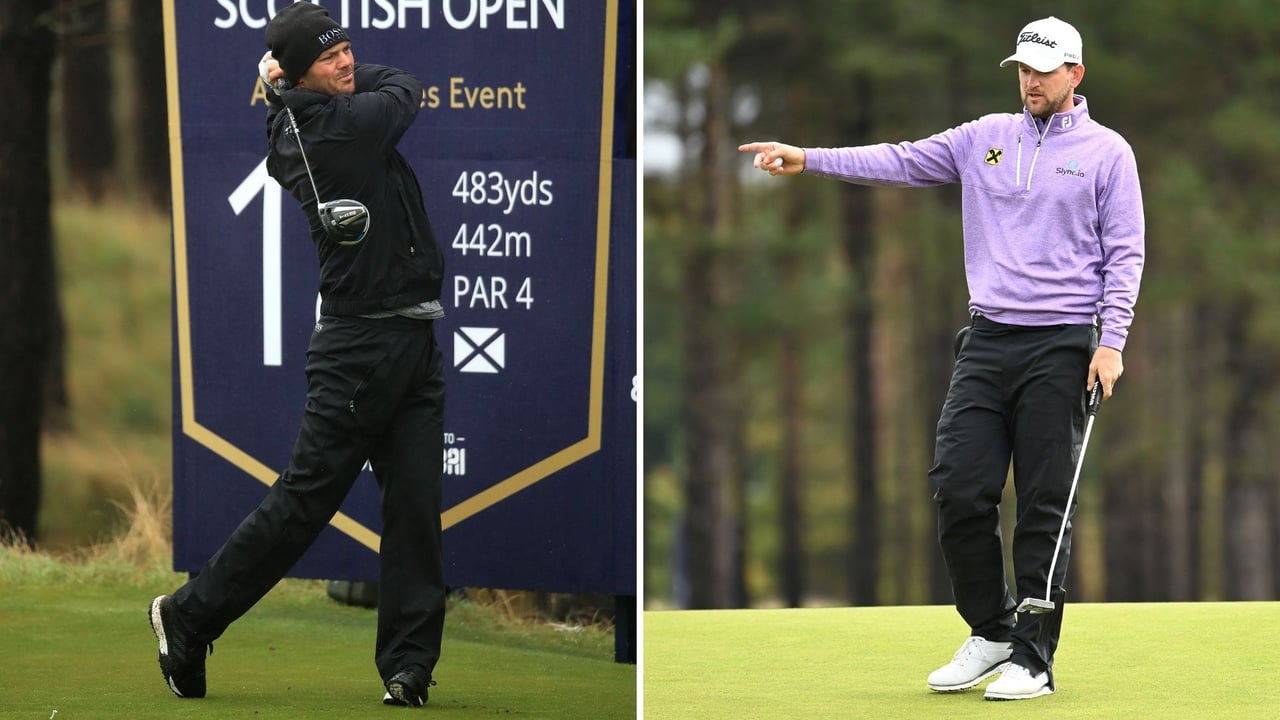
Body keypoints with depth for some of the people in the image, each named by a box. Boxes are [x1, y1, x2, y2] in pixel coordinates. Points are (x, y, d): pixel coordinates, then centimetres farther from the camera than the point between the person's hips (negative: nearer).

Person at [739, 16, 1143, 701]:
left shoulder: (1107, 152, 3)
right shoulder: (985, 137, 13)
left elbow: (1124, 254, -1)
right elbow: (902, 161, 8)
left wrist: (1111, 342, -11)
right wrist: (809, 159, -2)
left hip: (1060, 348, -4)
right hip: (987, 339, 4)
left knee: (1044, 507, -3)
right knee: (959, 488, -3)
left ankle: (1032, 657, 2)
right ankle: (989, 630, 14)